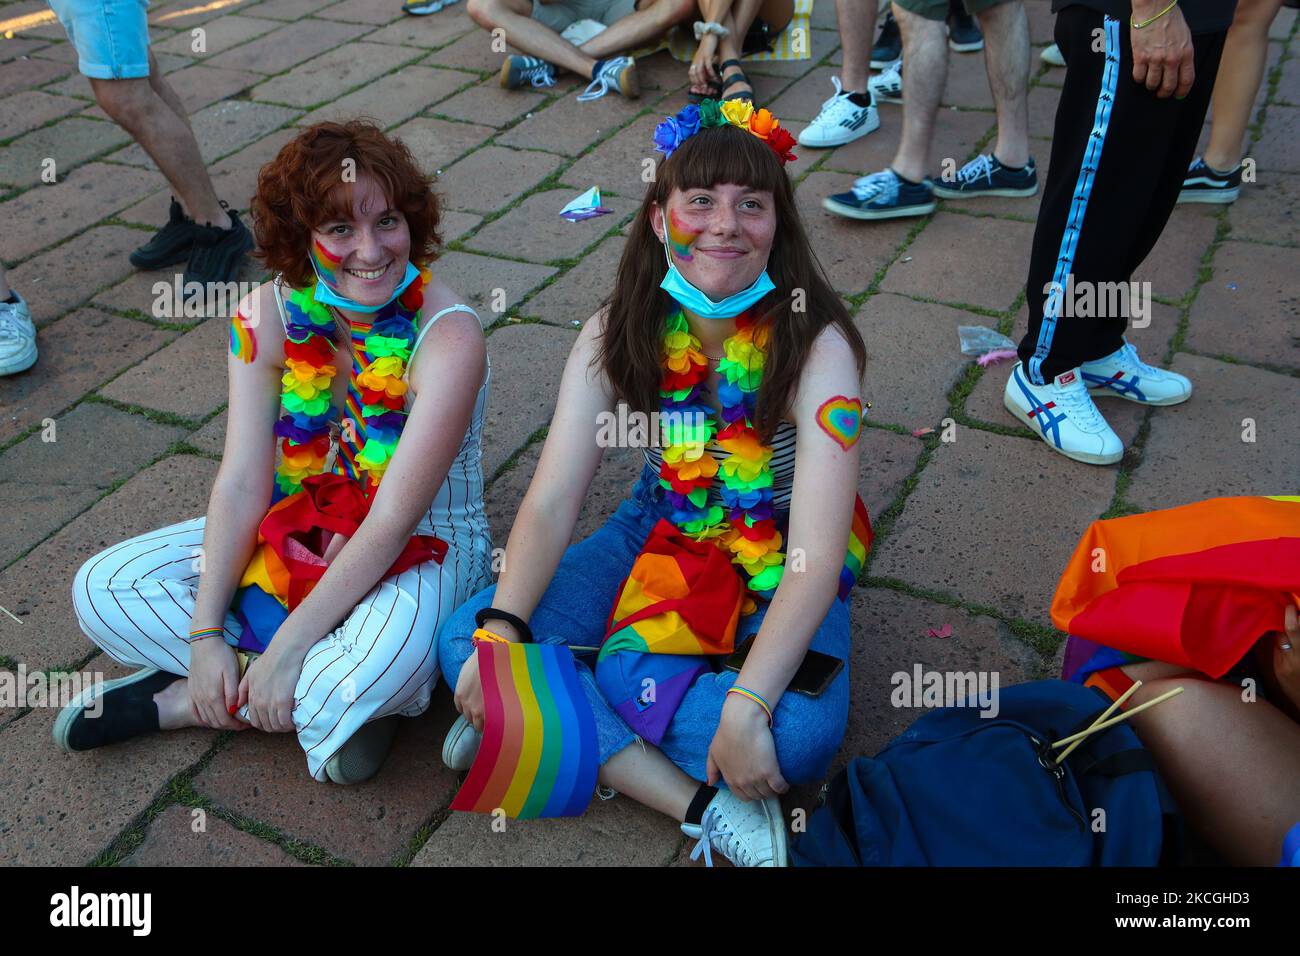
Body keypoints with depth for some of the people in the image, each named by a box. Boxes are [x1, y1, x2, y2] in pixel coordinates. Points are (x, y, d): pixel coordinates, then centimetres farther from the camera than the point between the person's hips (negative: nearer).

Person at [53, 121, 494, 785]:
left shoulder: (447, 337, -25)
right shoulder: (268, 315, -10)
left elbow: (392, 523, -26)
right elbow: (241, 483, -12)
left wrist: (285, 651, -28)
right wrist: (205, 633, -20)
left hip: (423, 548, -5)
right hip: (296, 530, 5)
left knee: (388, 661, -38)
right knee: (102, 590, -7)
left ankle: (181, 702, -11)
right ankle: (326, 703, -14)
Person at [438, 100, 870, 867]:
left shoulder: (815, 346, -23)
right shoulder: (619, 334, -12)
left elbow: (817, 558, -29)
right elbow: (551, 501, -16)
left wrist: (745, 708, -38)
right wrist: (499, 629, -30)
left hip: (776, 569, -3)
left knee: (802, 733, -33)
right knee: (464, 638, -15)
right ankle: (695, 803, -22)